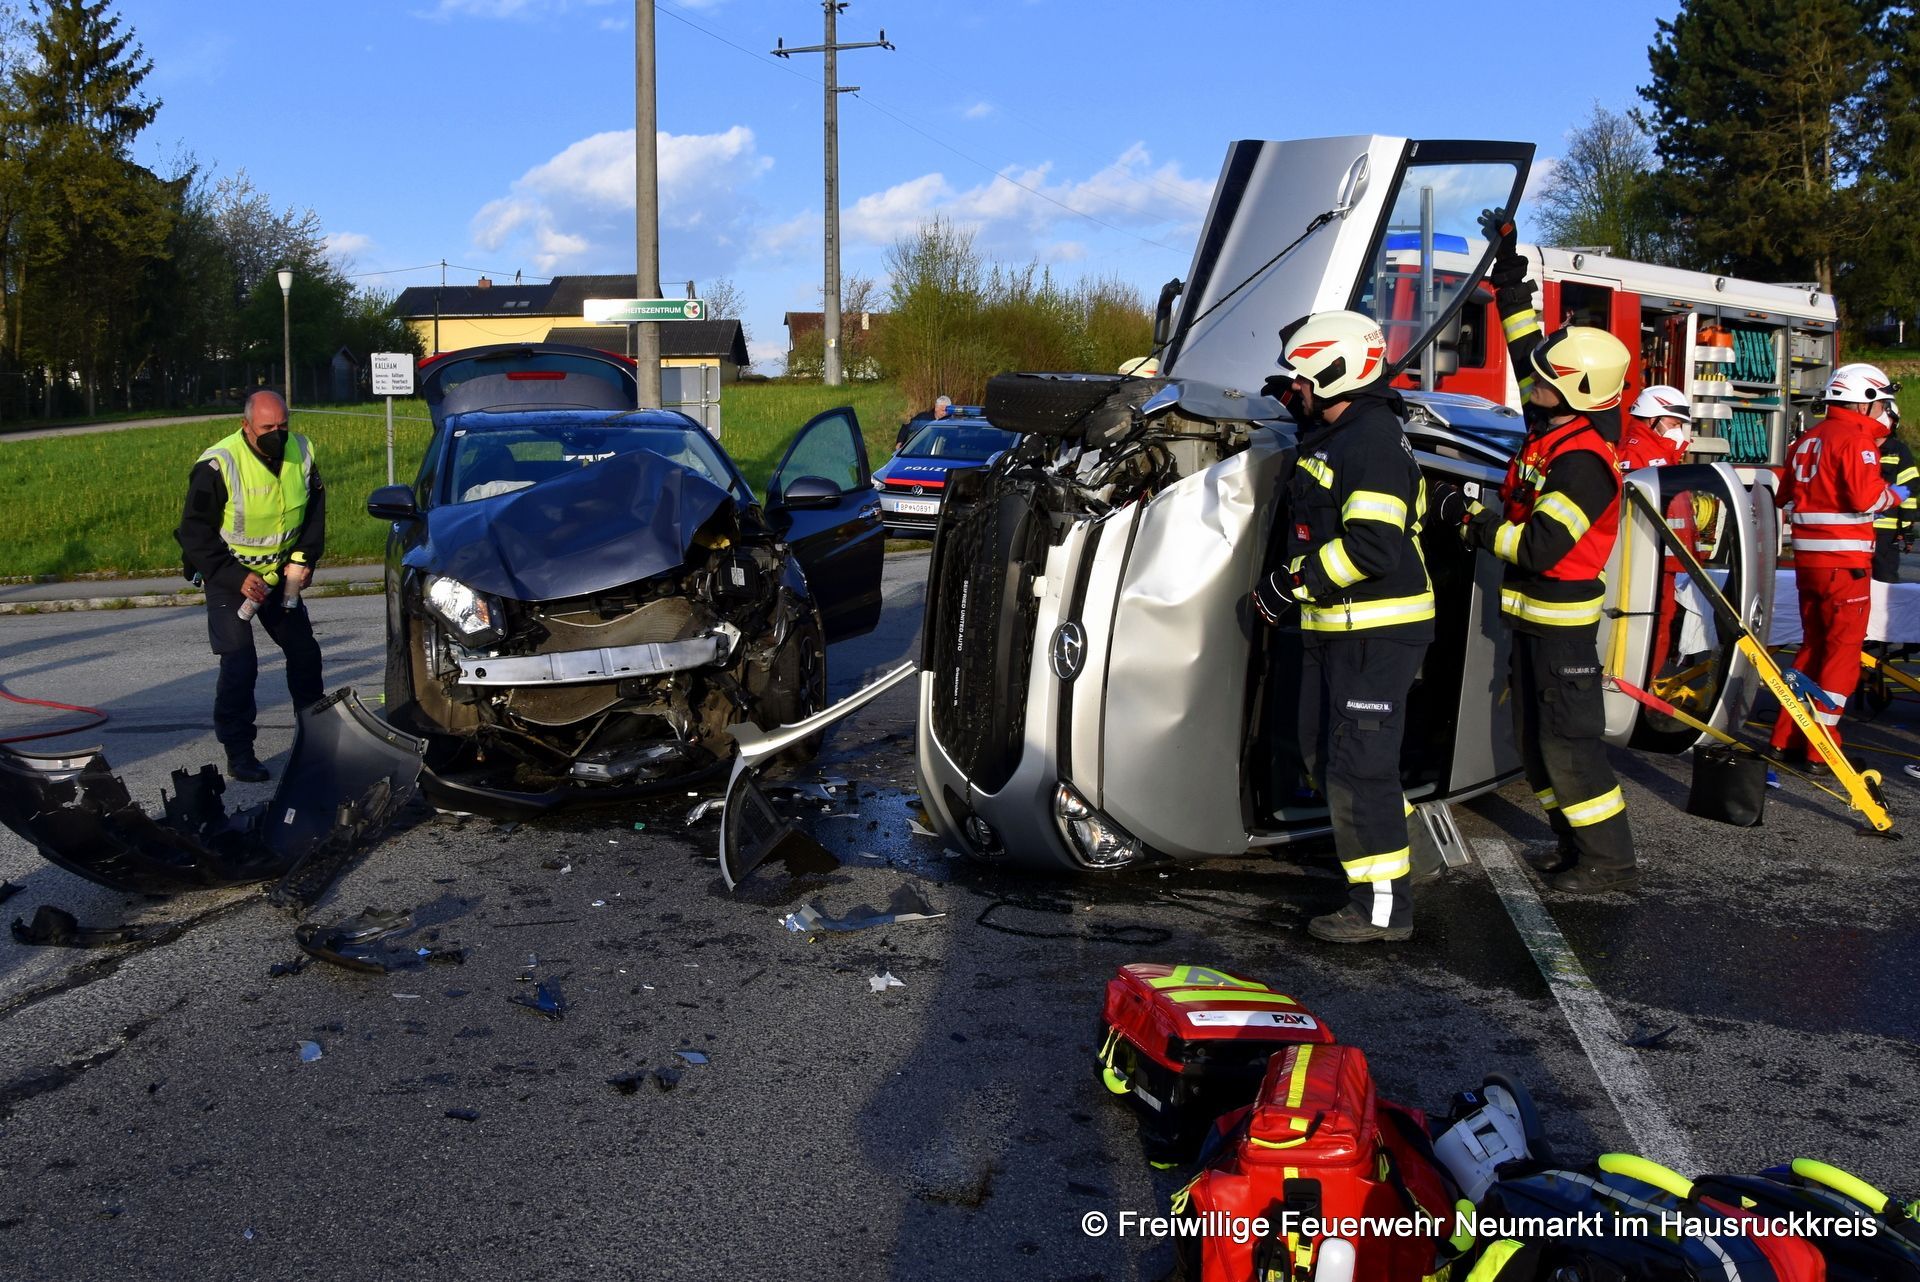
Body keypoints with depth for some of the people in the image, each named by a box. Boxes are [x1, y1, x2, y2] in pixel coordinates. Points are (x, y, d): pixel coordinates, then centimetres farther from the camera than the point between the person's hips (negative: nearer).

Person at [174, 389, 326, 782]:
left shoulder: (302, 455, -7)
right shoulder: (218, 466, -22)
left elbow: (314, 514, 8)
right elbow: (196, 534, -16)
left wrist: (303, 560, -6)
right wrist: (236, 579, -22)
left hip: (281, 574, 5)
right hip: (228, 576, -5)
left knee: (304, 651, 10)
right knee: (239, 665, -11)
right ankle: (238, 753, 0)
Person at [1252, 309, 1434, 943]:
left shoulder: (1375, 441, -19)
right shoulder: (1330, 434, 15)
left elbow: (1371, 546, -29)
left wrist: (1290, 583, -22)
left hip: (1376, 634, -11)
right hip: (1333, 628, 11)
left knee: (1358, 767, -7)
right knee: (1323, 753, 19)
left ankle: (1383, 907, 1)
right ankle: (1386, 839, 36)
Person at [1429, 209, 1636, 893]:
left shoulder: (1583, 461, -24)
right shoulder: (1556, 424, 3)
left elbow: (1541, 547, -30)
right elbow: (1525, 347, 17)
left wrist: (1467, 517, -21)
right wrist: (1508, 270, 17)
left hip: (1562, 620, -10)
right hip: (1531, 613, 10)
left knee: (1568, 740, -6)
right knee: (1534, 738, 16)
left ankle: (1610, 859, 4)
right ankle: (1574, 843, 27)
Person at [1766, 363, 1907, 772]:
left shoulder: (1807, 439, 13)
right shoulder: (1856, 439, -12)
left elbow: (1786, 497, 18)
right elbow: (1866, 497, -21)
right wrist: (1894, 495, -3)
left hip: (1807, 556, 8)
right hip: (1843, 560, -8)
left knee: (1814, 645, 16)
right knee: (1844, 652, -1)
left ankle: (1784, 740, 17)